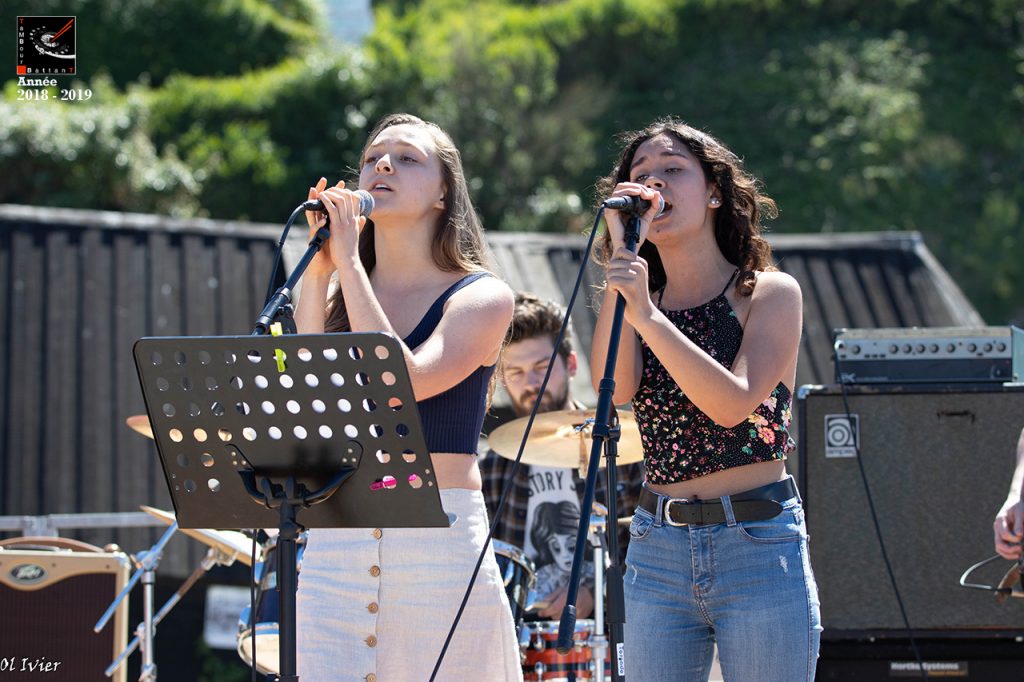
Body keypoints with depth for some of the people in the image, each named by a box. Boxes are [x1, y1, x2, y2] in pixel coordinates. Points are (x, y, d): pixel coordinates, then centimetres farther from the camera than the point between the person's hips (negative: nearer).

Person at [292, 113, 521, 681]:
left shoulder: (481, 297, 1)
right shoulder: (340, 296, 14)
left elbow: (406, 382, -16)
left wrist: (349, 262, -11)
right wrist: (317, 271, -4)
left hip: (441, 542, -3)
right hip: (336, 543, 3)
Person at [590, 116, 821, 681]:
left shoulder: (770, 294, -1)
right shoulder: (635, 298, 12)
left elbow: (734, 405, -17)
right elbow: (616, 390, -9)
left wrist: (648, 315, -24)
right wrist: (620, 257, -9)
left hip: (757, 549, -4)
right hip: (657, 548, 4)